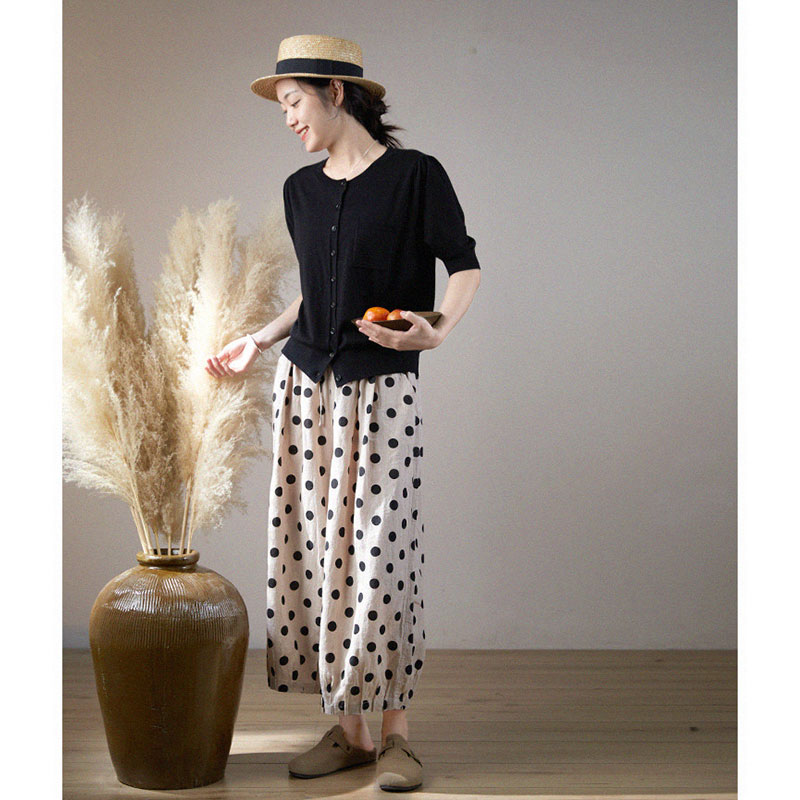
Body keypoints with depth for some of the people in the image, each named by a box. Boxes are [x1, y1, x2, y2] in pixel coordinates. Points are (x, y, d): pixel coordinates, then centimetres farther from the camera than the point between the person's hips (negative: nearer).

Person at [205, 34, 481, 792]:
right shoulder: (301, 189, 11)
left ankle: (395, 734, 5)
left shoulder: (415, 175, -6)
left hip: (381, 388, -6)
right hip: (304, 384, 6)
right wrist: (258, 341, 18)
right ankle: (346, 729, 13)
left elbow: (465, 266, -5)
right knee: (312, 551, 4)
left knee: (380, 552, -6)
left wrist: (438, 330, -21)